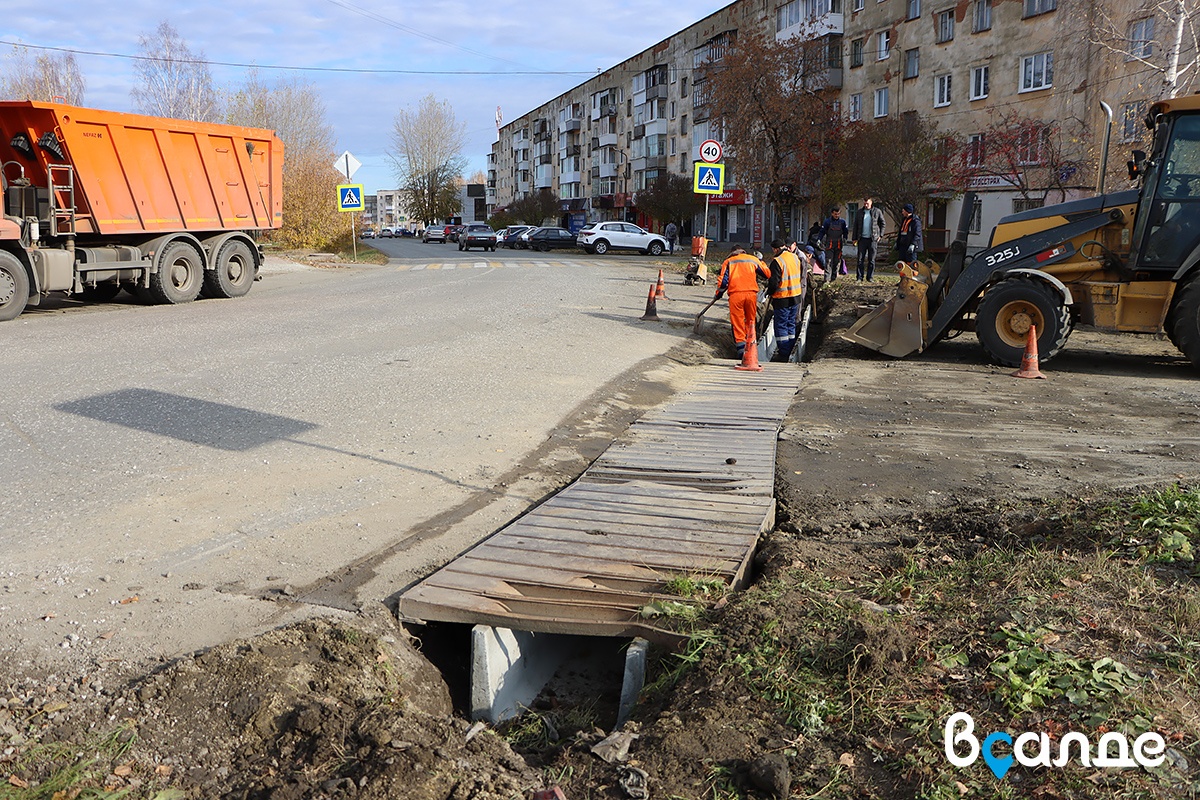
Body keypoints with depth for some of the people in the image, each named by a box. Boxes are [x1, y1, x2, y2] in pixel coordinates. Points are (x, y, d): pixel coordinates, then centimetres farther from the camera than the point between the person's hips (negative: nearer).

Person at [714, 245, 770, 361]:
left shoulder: (728, 262, 10)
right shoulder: (753, 259, 14)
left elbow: (723, 281, 2)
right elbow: (767, 274, 18)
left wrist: (718, 294, 17)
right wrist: (761, 262, 33)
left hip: (735, 294, -2)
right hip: (751, 293, 2)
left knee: (738, 322, 3)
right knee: (751, 321, 18)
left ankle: (741, 349, -2)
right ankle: (751, 345, 21)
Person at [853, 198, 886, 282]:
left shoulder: (877, 212, 3)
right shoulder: (859, 212, 9)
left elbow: (882, 223, 9)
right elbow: (855, 226, 12)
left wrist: (880, 235, 0)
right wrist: (855, 238, 6)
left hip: (873, 239, -2)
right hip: (862, 238, 2)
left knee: (871, 260, 2)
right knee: (860, 259, 0)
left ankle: (870, 277, 8)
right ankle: (859, 277, 3)